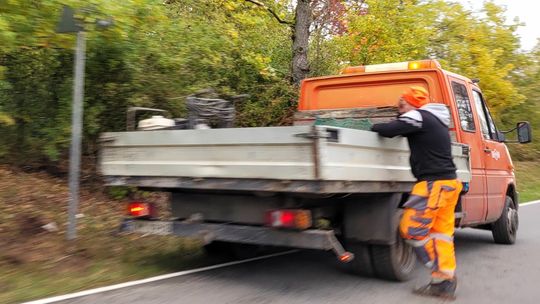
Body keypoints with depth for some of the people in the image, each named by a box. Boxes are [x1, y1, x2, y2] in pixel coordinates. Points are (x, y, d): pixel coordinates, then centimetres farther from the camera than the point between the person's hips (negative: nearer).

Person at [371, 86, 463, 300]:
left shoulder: (419, 116, -10)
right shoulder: (434, 120, 19)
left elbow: (389, 130, -20)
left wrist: (370, 127, -4)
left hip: (433, 184, -10)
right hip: (448, 182, 10)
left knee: (412, 229, -5)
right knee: (442, 233, 9)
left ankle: (443, 278, -1)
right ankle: (446, 284, 11)